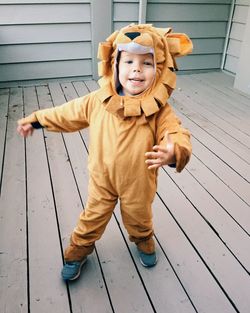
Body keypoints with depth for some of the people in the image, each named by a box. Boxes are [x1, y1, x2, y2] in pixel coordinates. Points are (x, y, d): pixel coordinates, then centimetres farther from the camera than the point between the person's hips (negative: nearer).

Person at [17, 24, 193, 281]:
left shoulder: (159, 110, -22)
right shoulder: (97, 101, -15)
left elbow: (179, 135, -26)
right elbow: (67, 114, -1)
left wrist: (174, 153, -50)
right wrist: (34, 120, 7)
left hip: (138, 184, -1)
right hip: (102, 180, 1)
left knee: (139, 219, 25)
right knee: (92, 218, 20)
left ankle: (144, 242, 59)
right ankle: (78, 251, 48)